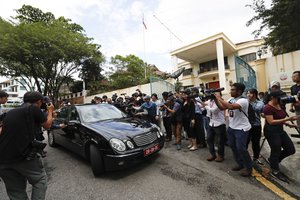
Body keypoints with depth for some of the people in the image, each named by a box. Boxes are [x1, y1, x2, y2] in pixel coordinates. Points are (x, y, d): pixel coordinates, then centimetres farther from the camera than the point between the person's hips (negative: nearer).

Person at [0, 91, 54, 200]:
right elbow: (47, 125, 9)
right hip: (23, 155, -7)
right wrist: (50, 111, 20)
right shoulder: (34, 109, -7)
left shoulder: (11, 112, 13)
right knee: (40, 180, 15)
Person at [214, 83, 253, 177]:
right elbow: (222, 108, 4)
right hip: (231, 127, 8)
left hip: (241, 129, -8)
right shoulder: (231, 99, 5)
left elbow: (230, 106, -36)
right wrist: (215, 99, -8)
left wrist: (219, 98, -29)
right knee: (233, 146, 15)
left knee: (241, 148, -6)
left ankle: (248, 167, 18)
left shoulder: (243, 100, -20)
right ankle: (241, 164, 34)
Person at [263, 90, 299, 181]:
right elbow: (271, 122, -25)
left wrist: (288, 124, 6)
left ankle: (273, 160, 33)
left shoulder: (279, 105, 7)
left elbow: (279, 118, 19)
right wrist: (288, 119, -28)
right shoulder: (268, 108, -20)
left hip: (280, 130, 9)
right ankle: (275, 171, 24)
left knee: (291, 150, 12)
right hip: (271, 131, -9)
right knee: (276, 151, 3)